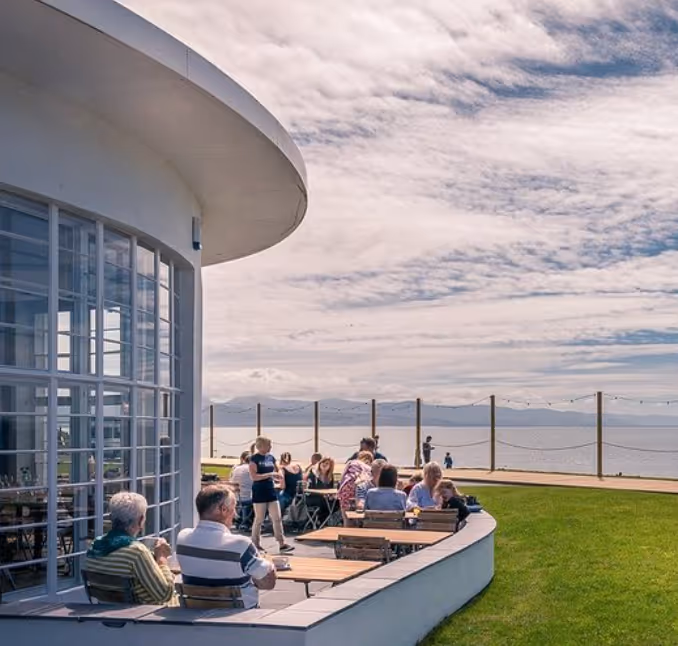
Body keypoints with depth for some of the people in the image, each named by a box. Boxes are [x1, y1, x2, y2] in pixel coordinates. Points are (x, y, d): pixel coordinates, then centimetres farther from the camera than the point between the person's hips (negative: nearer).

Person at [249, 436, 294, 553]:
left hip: (271, 491, 6)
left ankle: (282, 544, 3)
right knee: (259, 520, 2)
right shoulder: (254, 458, -9)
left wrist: (276, 476, -3)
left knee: (277, 519, 2)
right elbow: (254, 476, -18)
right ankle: (256, 545, 14)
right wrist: (270, 474, -21)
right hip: (259, 492, -6)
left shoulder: (271, 457, 9)